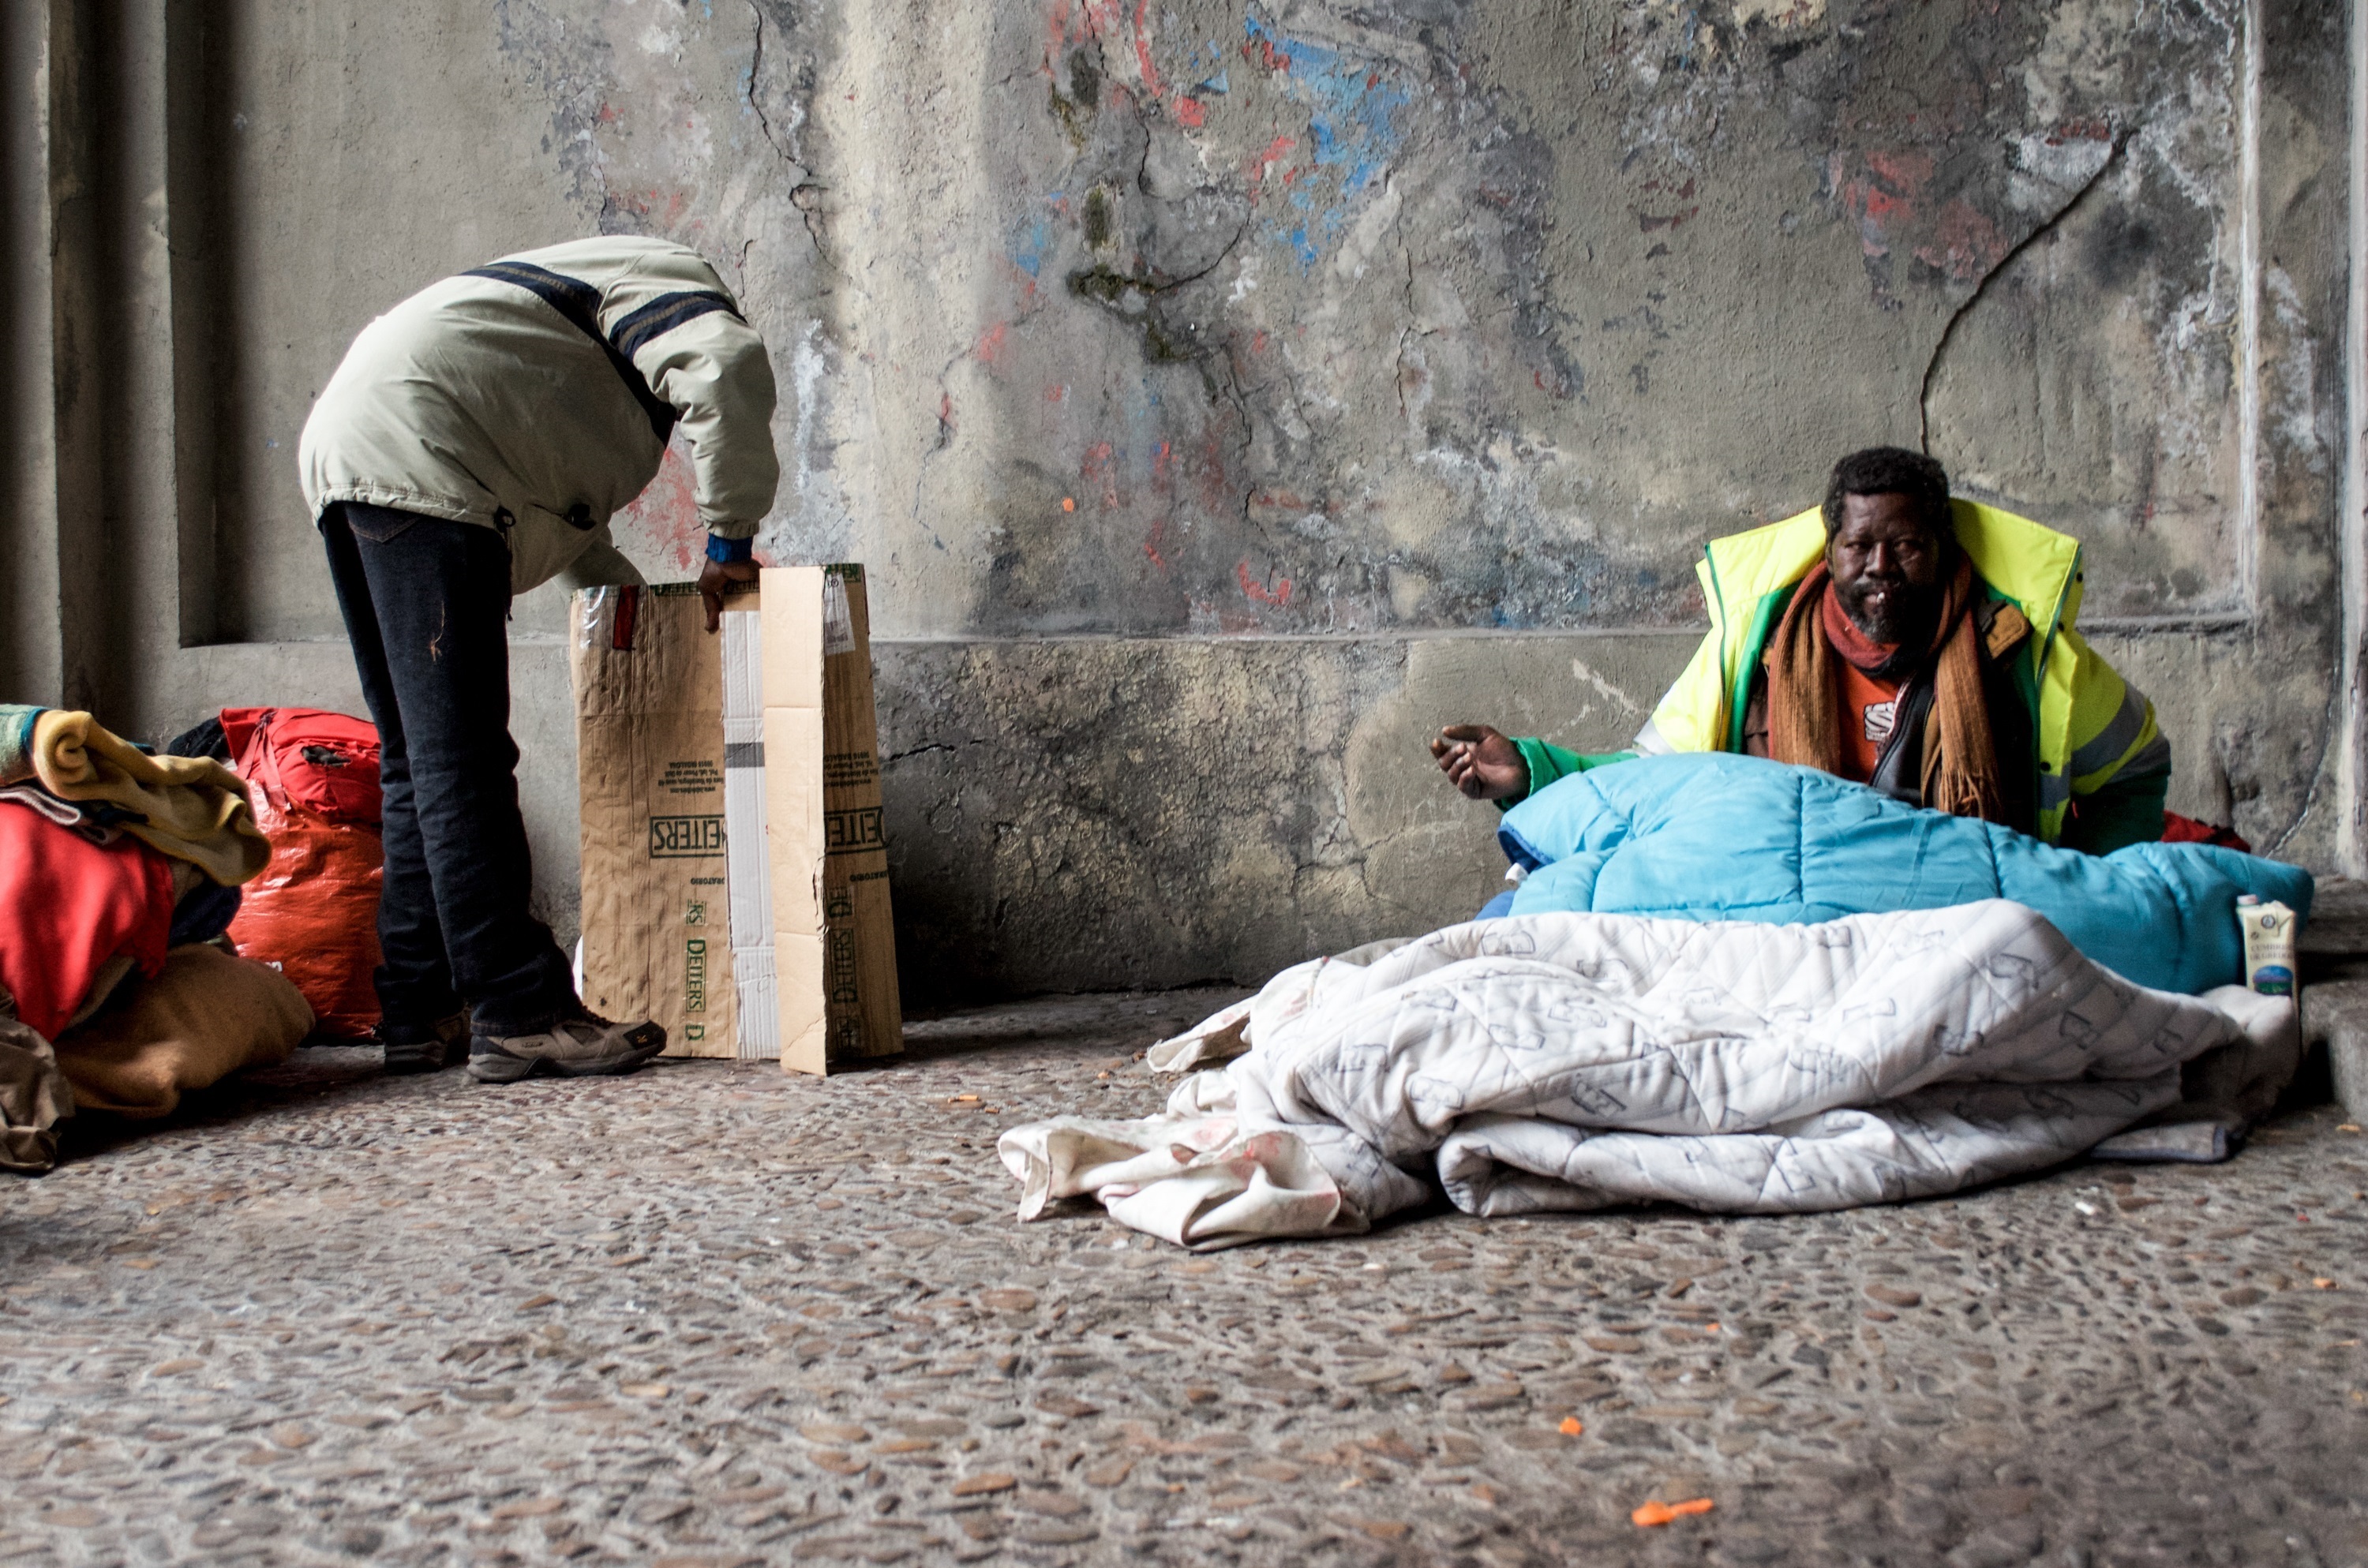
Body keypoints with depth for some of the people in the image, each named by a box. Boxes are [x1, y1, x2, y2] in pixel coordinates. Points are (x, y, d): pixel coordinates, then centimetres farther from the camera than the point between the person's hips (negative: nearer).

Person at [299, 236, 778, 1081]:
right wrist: (730, 541, -9)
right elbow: (730, 369, -16)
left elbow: (554, 487, 35)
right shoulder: (673, 279, 8)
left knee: (419, 760, 10)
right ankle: (521, 1014, -12)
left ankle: (420, 1015, 11)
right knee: (459, 759, -13)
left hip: (340, 455, 10)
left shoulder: (571, 297, 36)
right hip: (414, 456, -10)